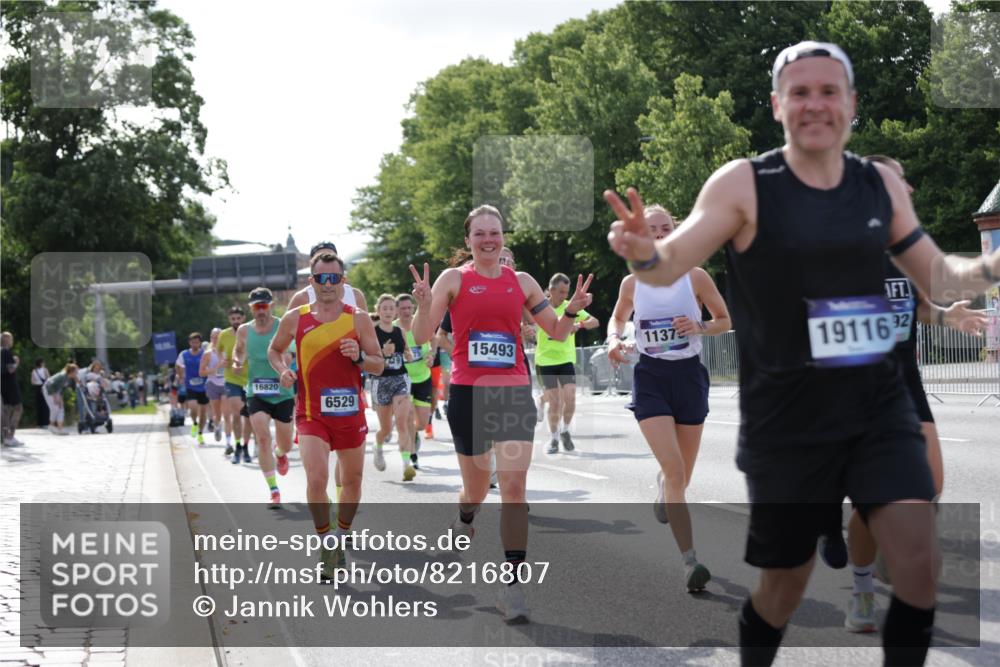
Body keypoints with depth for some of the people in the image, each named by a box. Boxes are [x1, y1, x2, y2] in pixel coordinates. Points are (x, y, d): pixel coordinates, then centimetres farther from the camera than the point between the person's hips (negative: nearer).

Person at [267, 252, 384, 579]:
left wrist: (359, 358, -18)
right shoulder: (296, 319, 0)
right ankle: (326, 545, -2)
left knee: (352, 482, 12)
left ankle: (341, 540, 34)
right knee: (316, 479, -18)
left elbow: (379, 365, 3)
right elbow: (274, 350, 17)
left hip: (350, 412, 2)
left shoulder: (358, 318, -1)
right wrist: (282, 370, -4)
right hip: (311, 414, -1)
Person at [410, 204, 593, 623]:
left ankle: (512, 586, -10)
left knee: (514, 484, -12)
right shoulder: (454, 278, 1)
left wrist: (573, 310, -4)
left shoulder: (522, 282, 9)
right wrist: (424, 303, -23)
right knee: (476, 485, 11)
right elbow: (422, 336, -4)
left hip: (514, 391, 1)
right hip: (468, 392, -1)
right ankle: (463, 524, 49)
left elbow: (557, 332, 16)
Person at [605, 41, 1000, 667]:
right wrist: (643, 252, -38)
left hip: (879, 403, 3)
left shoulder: (882, 184, 4)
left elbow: (939, 278, 14)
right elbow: (671, 266, -14)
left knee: (920, 565, -11)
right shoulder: (744, 184, -9)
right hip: (787, 417, -3)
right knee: (785, 585, 8)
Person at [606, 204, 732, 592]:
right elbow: (618, 318, 20)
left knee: (681, 475, 11)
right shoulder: (632, 283, 1)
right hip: (650, 378, -1)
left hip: (688, 375, 1)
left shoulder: (696, 277, -3)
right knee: (675, 469, -17)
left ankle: (663, 486, 52)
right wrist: (613, 339, -1)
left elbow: (725, 320, 7)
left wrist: (698, 328, -13)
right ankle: (690, 563, -18)